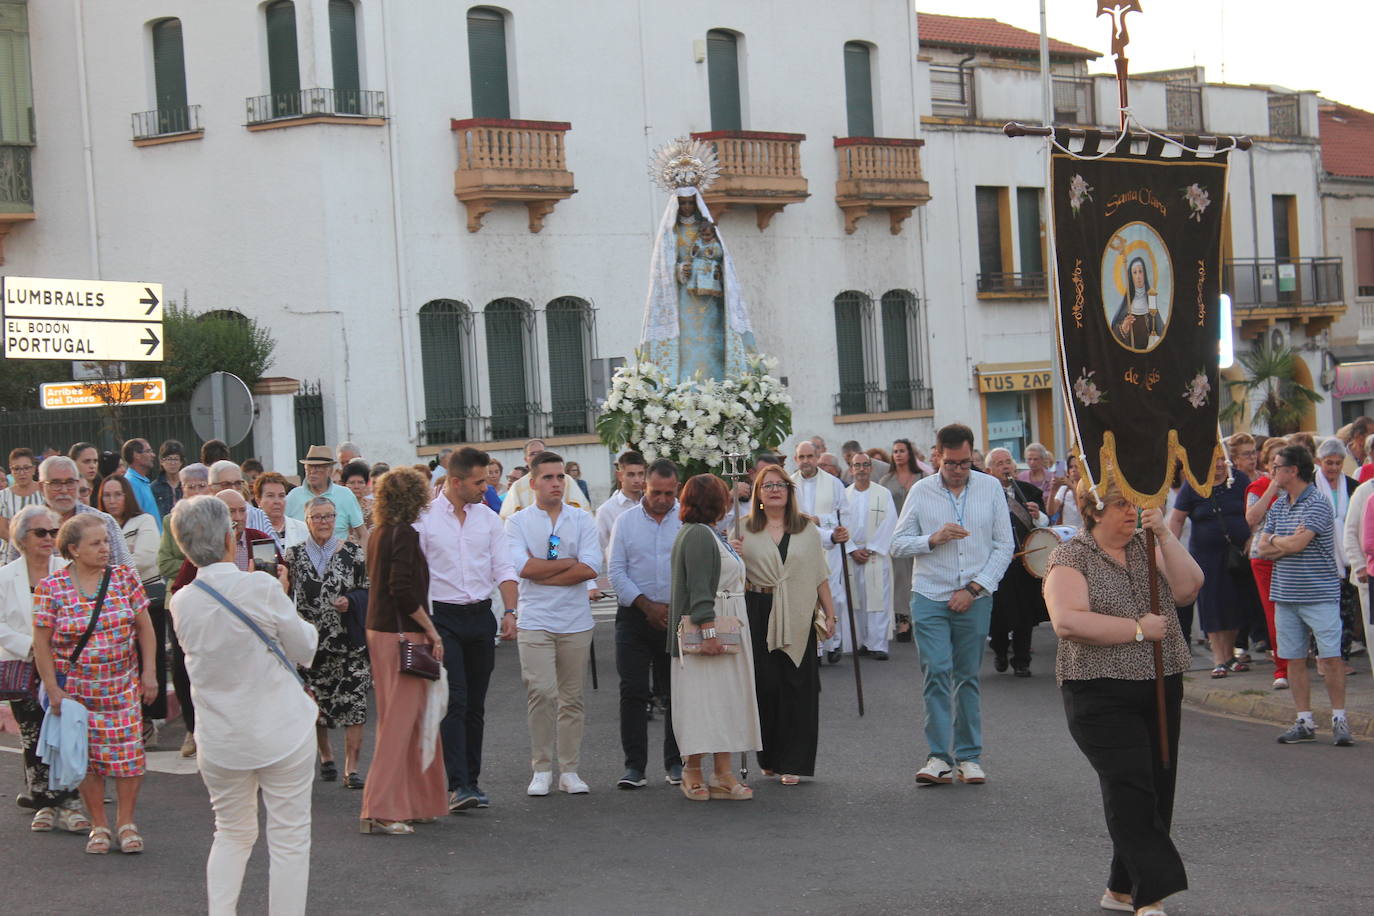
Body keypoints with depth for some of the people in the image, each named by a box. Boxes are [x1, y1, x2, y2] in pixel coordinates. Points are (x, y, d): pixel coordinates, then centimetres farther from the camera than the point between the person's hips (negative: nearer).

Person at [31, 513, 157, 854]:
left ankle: (126, 822, 14)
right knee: (87, 758, 3)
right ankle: (98, 825, 16)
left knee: (128, 752, -2)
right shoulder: (51, 588, -6)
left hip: (123, 685, 2)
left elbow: (144, 628, 5)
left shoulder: (124, 578, 0)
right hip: (76, 687, -1)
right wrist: (52, 689, -7)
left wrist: (149, 673, 1)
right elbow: (42, 643, -3)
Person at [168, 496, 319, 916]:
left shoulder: (182, 603, -4)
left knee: (232, 834, 19)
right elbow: (305, 650, -6)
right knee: (289, 840, 6)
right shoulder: (262, 587, -16)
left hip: (220, 740, 4)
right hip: (282, 734, -4)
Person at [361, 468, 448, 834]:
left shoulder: (378, 534, 12)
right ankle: (380, 810, -7)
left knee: (404, 719, 16)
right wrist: (431, 630, -13)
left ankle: (413, 802, 23)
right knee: (400, 720, -6)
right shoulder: (404, 534, -14)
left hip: (379, 630, 9)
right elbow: (403, 589, -22)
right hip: (401, 634, -9)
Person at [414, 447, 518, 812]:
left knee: (475, 704, 8)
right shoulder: (424, 518, -5)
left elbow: (503, 568, 8)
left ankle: (472, 782, 15)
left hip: (481, 615, 5)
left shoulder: (488, 518, 9)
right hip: (443, 617, -4)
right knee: (453, 701, -12)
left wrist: (510, 611, -5)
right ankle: (457, 785, -14)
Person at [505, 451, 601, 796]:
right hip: (535, 621, -2)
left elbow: (591, 569, -6)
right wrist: (570, 562, -6)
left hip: (576, 621, 2)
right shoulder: (518, 522, 3)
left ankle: (569, 771, 14)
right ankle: (541, 769, -2)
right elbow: (523, 567, -11)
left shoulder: (582, 520, 8)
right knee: (542, 692, -13)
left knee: (572, 697, 6)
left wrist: (543, 574, -9)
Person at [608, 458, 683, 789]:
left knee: (676, 692, 6)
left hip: (678, 616, 0)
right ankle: (634, 765, 0)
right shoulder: (625, 520, 5)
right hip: (635, 616, 0)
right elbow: (616, 572, 1)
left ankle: (675, 762, 16)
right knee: (633, 691, -3)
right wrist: (647, 605, -7)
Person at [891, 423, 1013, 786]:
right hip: (930, 597, -1)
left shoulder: (991, 488, 4)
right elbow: (898, 544, 5)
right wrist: (933, 539, -14)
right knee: (936, 672, -9)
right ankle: (939, 756, -6)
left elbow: (1004, 546, 3)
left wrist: (974, 587, -6)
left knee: (967, 677, 5)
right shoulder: (920, 491, 3)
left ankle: (969, 756, 13)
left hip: (974, 599, 1)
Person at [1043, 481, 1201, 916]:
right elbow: (1067, 621, -20)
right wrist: (1138, 629, -16)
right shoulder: (1071, 557, -6)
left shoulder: (1146, 547, 12)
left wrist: (1165, 535, -11)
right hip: (1102, 695, -6)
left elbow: (1188, 588, -2)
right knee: (1131, 789, -14)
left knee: (1157, 789, 9)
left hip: (1162, 685, 6)